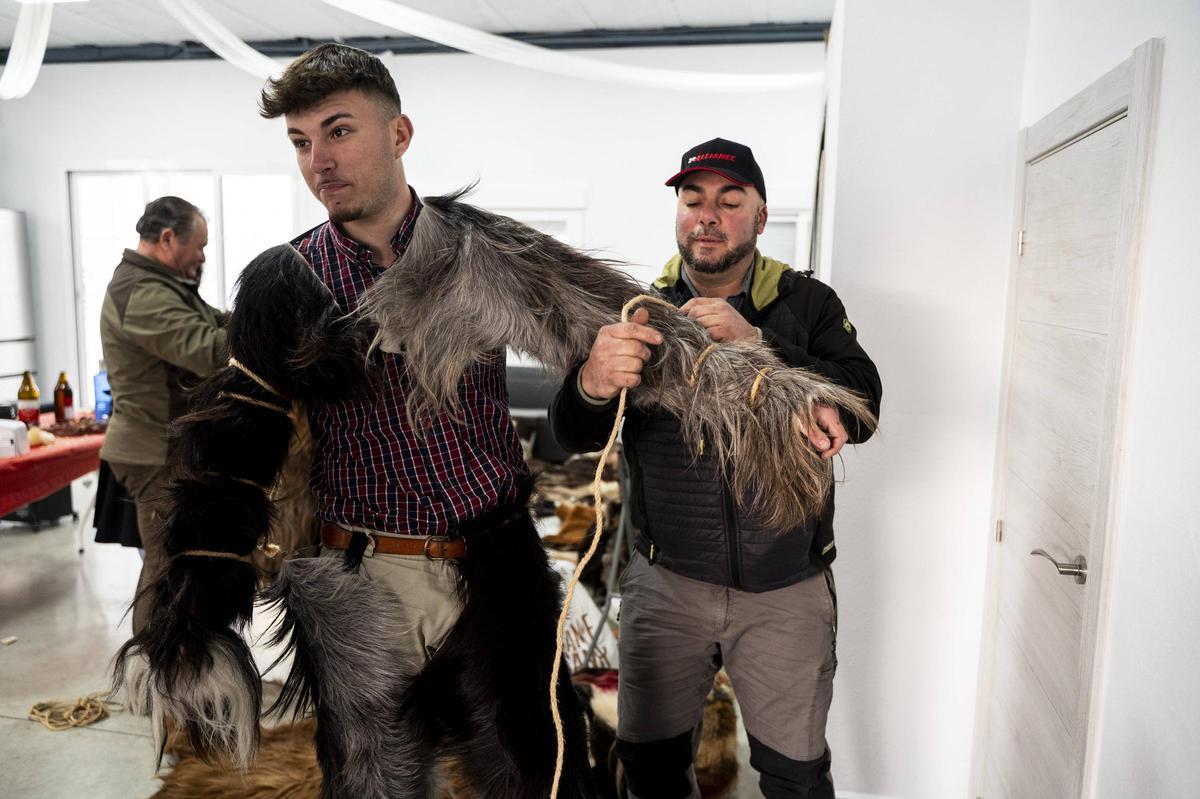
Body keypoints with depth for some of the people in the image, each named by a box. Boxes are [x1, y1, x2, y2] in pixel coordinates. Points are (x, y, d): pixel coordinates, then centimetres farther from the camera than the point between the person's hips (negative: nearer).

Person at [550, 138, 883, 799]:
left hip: (787, 590, 0)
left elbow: (860, 409, -16)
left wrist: (754, 343, -28)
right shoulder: (641, 315, -2)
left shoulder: (807, 304, -1)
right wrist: (592, 385, -36)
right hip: (665, 582, 1)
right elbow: (573, 435, -12)